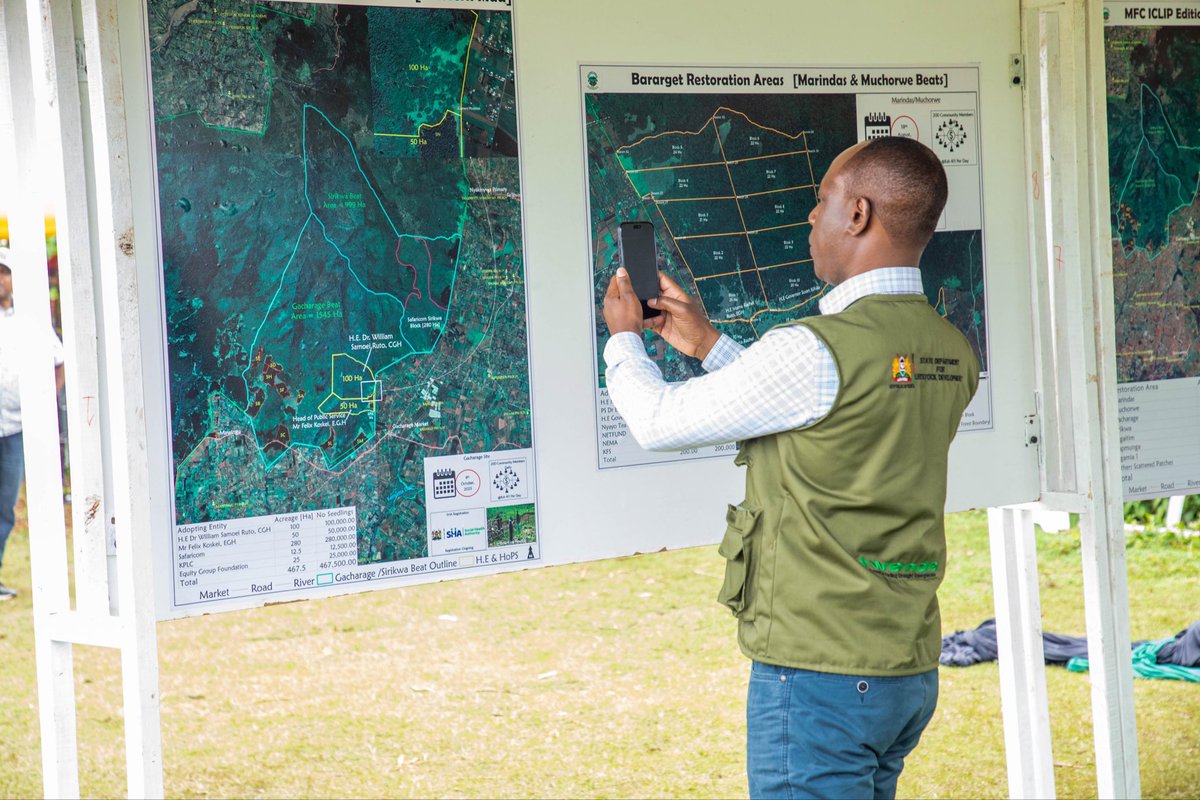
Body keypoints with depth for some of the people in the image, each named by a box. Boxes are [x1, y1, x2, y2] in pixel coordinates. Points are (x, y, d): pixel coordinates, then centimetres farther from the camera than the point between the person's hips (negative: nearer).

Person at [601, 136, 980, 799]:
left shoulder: (817, 351, -19)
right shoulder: (954, 357, 6)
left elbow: (660, 421, -7)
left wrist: (624, 339, 14)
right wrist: (708, 344, 26)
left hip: (818, 674, -8)